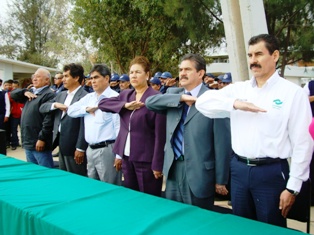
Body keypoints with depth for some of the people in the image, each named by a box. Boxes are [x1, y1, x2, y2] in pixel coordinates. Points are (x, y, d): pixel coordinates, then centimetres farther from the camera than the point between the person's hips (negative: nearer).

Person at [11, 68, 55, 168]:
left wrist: (42, 138, -22)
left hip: (39, 142, -9)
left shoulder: (49, 95, -13)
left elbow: (49, 119, -20)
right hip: (28, 141, 9)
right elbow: (13, 94, 19)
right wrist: (25, 92, 0)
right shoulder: (31, 92, 17)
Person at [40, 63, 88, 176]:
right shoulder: (61, 95, 12)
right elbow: (42, 108, 9)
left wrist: (80, 148, -18)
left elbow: (84, 125, -17)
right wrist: (55, 104, -11)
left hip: (74, 146, -8)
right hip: (61, 143, 8)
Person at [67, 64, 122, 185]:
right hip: (90, 149, 8)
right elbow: (71, 111, 14)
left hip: (106, 150, -7)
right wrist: (86, 109, -5)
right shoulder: (89, 97, 13)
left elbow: (119, 127, -15)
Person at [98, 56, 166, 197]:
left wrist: (157, 164, -15)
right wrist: (125, 105, -16)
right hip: (126, 156, 6)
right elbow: (102, 103, -2)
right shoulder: (125, 95, 9)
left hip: (146, 158, -6)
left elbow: (160, 134, -14)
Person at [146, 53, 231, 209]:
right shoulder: (173, 94, 9)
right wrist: (181, 98, -16)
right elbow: (149, 102, -7)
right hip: (173, 168, 6)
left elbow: (222, 142, -10)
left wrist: (221, 180, -8)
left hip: (199, 171, -5)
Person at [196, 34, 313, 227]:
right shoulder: (239, 89, 7)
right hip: (239, 169, 4)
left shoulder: (293, 92, -5)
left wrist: (293, 187, -8)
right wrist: (235, 104, -16)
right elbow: (203, 102, -1)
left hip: (271, 172, -4)